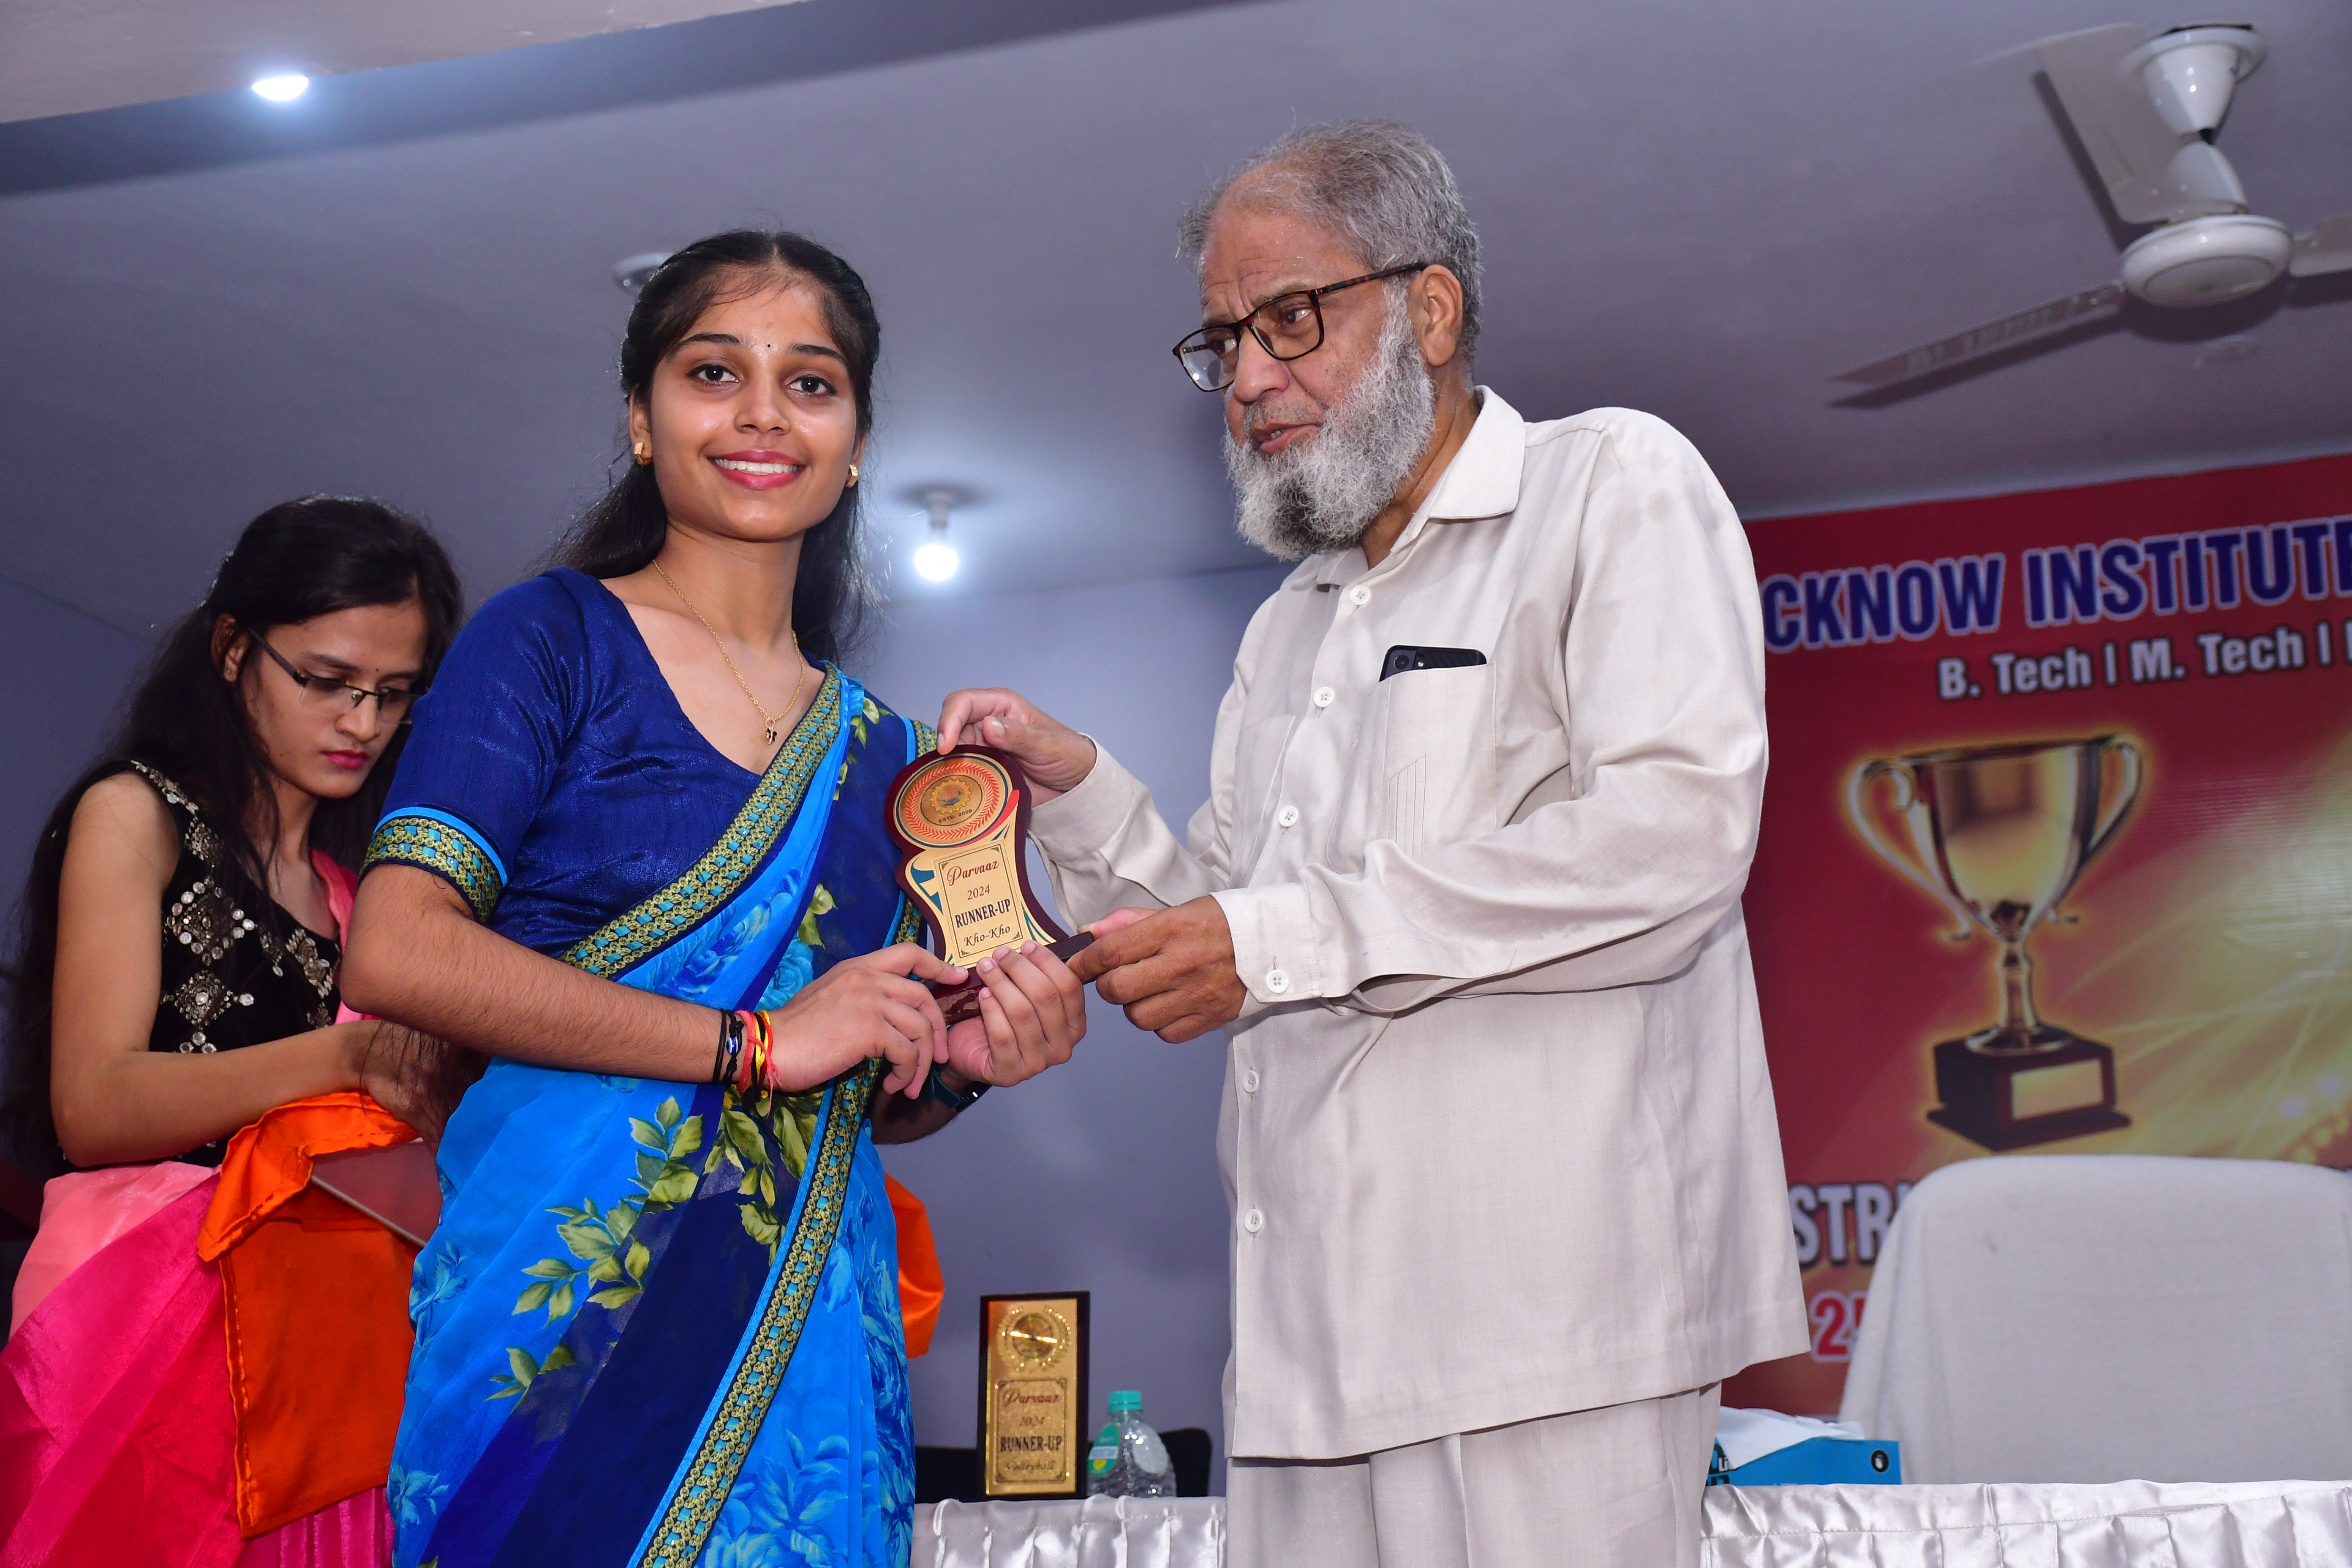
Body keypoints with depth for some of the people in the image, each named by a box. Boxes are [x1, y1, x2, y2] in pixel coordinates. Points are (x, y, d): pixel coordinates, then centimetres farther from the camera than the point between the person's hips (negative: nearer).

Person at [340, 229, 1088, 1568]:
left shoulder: (878, 746, 15)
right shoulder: (557, 639, 0)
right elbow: (397, 953, -13)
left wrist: (968, 1062, -3)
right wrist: (758, 1042, -14)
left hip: (812, 1307, 5)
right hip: (573, 1289, -4)